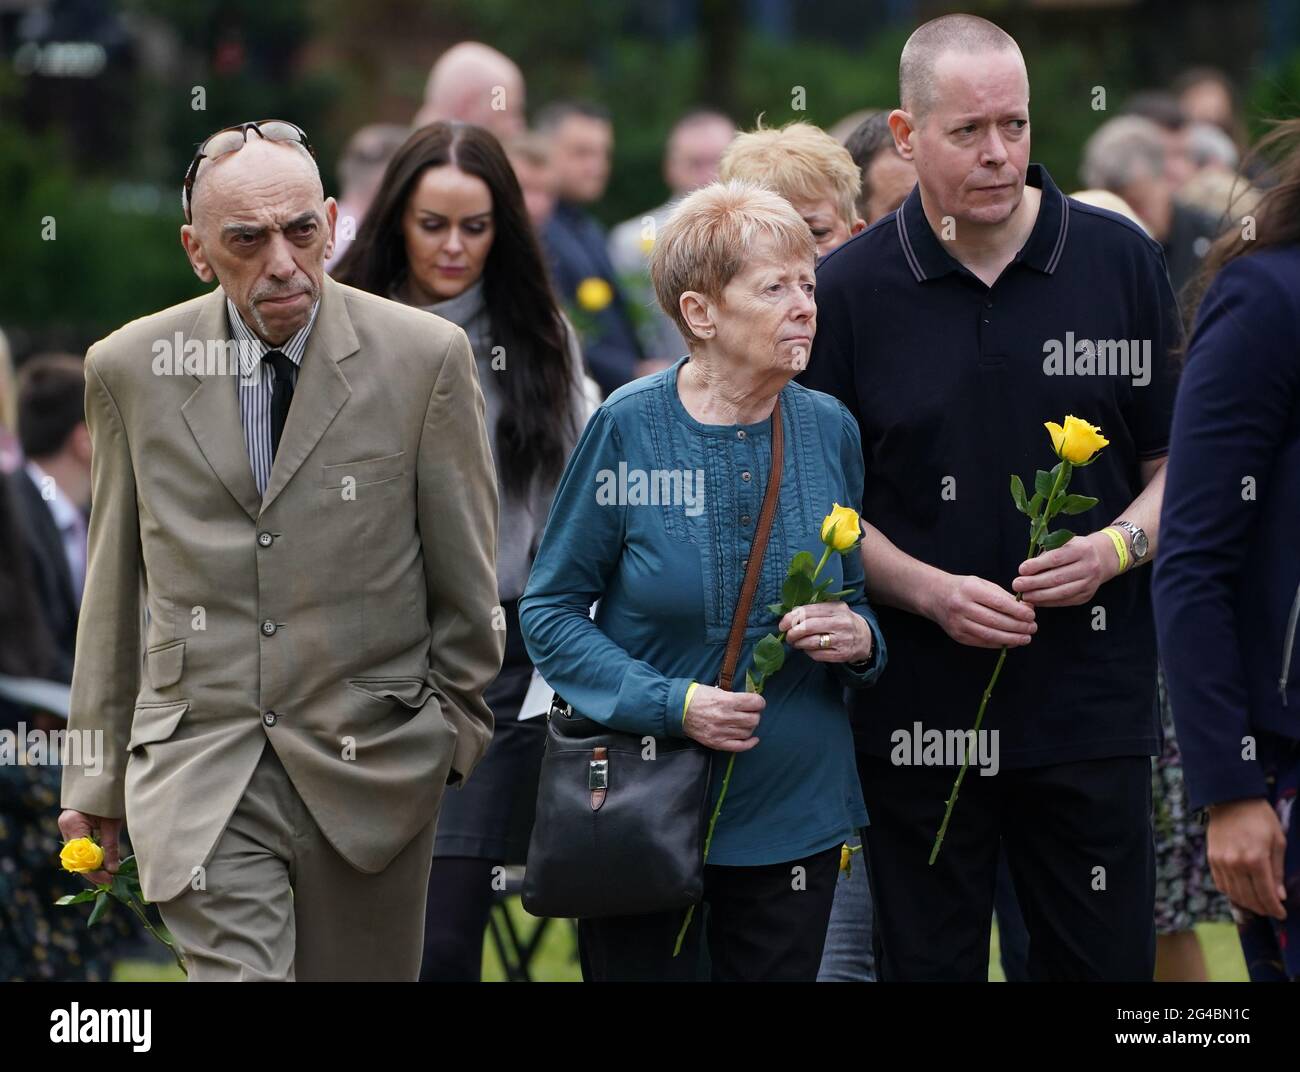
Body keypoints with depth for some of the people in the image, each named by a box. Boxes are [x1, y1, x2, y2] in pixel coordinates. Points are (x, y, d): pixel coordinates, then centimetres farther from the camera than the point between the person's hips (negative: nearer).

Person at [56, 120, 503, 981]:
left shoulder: (426, 356, -3)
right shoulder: (129, 370, 3)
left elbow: (465, 576, 6)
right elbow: (112, 588, 10)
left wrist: (457, 726, 10)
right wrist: (95, 777, 12)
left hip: (372, 764, 0)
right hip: (197, 772, 0)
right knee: (236, 971, -18)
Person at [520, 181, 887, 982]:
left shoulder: (829, 430, 2)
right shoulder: (628, 428, -8)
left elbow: (861, 600, 14)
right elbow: (550, 612, -5)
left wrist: (859, 640, -11)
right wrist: (671, 704, -17)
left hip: (793, 818, 3)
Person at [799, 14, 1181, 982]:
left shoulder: (1121, 262, 2)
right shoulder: (851, 290, 1)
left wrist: (1116, 548, -12)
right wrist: (932, 591, -10)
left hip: (1093, 702, 0)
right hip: (920, 709, 0)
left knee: (1105, 959, 2)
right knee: (928, 964, 7)